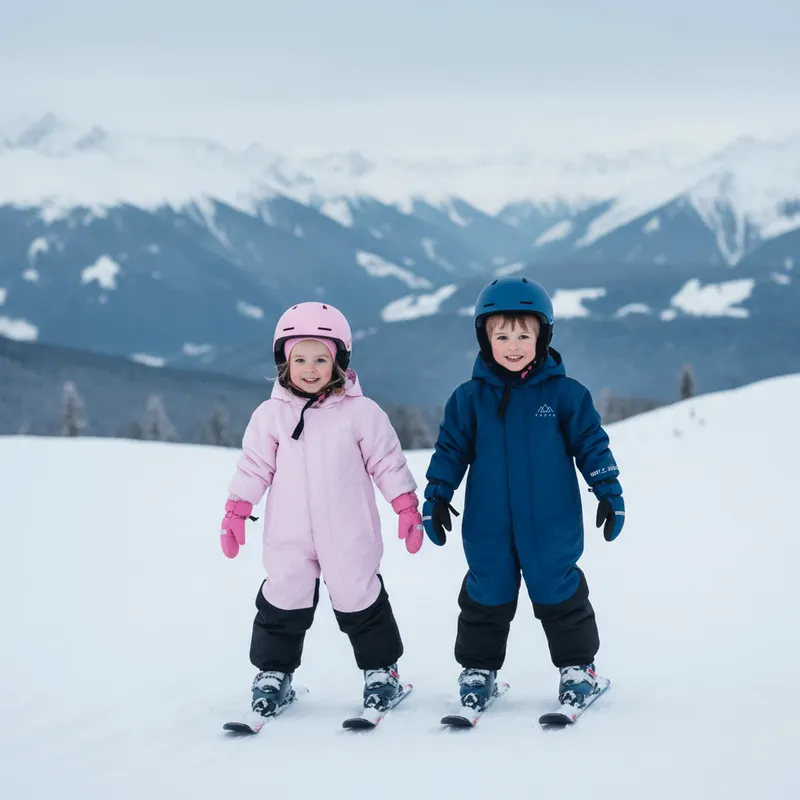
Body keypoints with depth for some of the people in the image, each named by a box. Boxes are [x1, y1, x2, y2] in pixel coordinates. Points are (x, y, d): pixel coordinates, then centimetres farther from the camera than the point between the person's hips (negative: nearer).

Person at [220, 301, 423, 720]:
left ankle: (380, 669, 25)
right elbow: (254, 467, 5)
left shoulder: (361, 412, -4)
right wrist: (235, 512, 1)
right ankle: (273, 671, 22)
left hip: (348, 538, -1)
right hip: (289, 538, 1)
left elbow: (387, 462, 1)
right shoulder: (270, 414, 0)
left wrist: (407, 507, -1)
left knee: (359, 600, 8)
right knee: (283, 602, 7)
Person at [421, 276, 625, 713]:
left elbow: (591, 443, 2)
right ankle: (478, 669, 25)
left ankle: (577, 665, 23)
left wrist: (609, 493, -1)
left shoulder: (564, 393, -2)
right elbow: (451, 449, 6)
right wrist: (435, 497, 2)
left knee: (560, 595, 7)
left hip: (551, 526, -1)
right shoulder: (470, 398, 1)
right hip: (489, 527, 1)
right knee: (486, 598, 10)